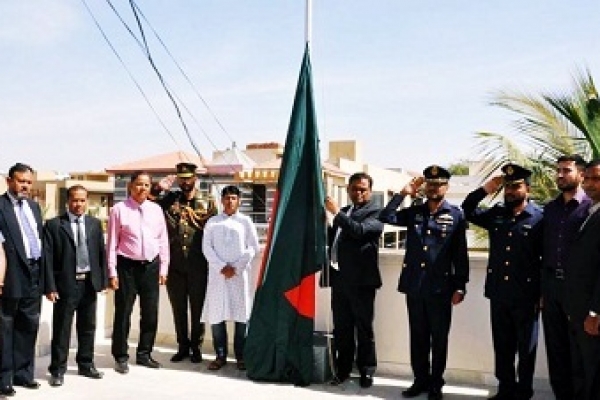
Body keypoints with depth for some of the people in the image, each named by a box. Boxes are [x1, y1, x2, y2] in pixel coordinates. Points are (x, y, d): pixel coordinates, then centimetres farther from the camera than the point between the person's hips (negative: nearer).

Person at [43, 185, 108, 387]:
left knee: (88, 327, 14)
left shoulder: (95, 223, 8)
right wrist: (50, 286, -13)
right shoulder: (54, 225, -4)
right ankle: (58, 370, 15)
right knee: (61, 329, 3)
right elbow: (48, 257, -7)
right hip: (66, 284, -4)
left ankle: (86, 364, 28)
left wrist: (103, 280, 3)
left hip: (90, 283, 4)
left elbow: (101, 253, 9)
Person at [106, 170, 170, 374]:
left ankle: (144, 354, 24)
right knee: (123, 313, 3)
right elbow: (112, 242, -4)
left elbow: (163, 241, 10)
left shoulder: (156, 210, 7)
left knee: (150, 313, 9)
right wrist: (112, 272, -6)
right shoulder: (119, 209, -3)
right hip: (127, 266, -4)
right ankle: (121, 357, 16)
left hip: (151, 266, 4)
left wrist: (163, 269, 6)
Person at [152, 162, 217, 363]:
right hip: (175, 264, 2)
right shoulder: (169, 200, 6)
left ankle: (196, 347, 20)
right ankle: (182, 346, 24)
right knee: (178, 307, 12)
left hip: (197, 266, -2)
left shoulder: (205, 203, 2)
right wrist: (159, 189, -2)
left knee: (197, 307, 7)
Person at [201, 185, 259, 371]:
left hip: (239, 274, -1)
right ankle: (220, 355, 9)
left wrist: (236, 267, -8)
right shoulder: (212, 222, 11)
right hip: (217, 274, 1)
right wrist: (222, 267, -9)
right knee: (216, 314, -1)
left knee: (241, 314, -2)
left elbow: (253, 247, 2)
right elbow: (206, 247, 3)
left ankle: (241, 356, 6)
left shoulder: (245, 221, 7)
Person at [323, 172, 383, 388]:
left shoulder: (374, 212, -4)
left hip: (360, 280, -6)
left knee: (364, 328, 3)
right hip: (339, 277, 6)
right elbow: (332, 237, 26)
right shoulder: (343, 212, 18)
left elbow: (359, 230, -23)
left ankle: (367, 370, 14)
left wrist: (336, 212, -21)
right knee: (341, 328, 11)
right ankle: (343, 369, 21)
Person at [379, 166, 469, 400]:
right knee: (418, 336, 12)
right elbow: (385, 217, -1)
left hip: (440, 288, -3)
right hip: (414, 286, 3)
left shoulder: (456, 215, -2)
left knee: (439, 338, 8)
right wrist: (404, 193, -4)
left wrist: (460, 286, -7)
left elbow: (461, 254, -3)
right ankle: (421, 380, 25)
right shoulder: (414, 212, 8)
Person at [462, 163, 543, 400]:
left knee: (526, 349, 10)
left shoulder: (540, 218, -8)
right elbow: (467, 211, 13)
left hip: (526, 298, -4)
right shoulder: (496, 214, 7)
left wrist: (543, 294, -8)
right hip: (498, 294, 5)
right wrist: (485, 190, -2)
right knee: (502, 346, 14)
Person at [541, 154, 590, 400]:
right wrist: (542, 287, 8)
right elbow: (544, 249, 11)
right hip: (551, 284, 5)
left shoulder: (590, 207, -6)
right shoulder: (550, 208, 10)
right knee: (555, 345, 10)